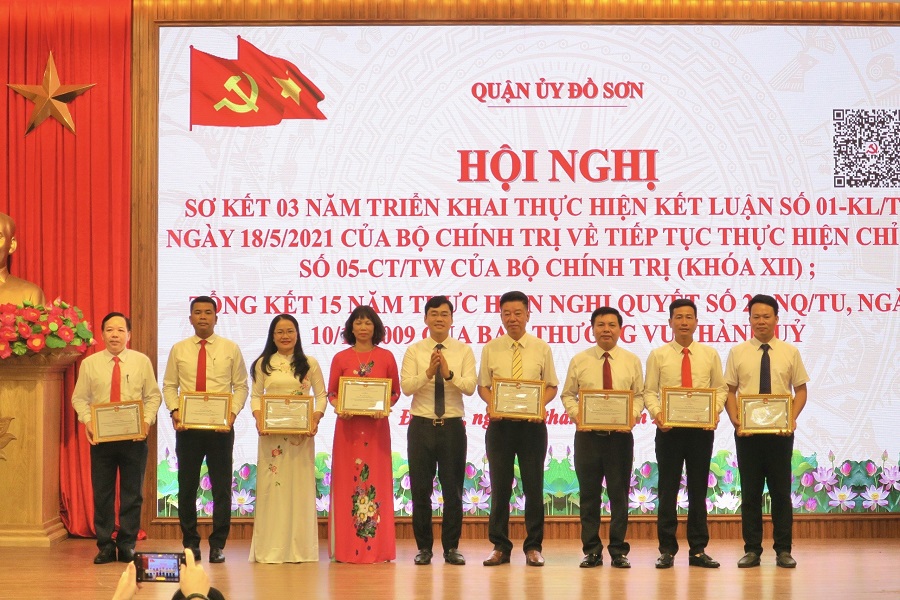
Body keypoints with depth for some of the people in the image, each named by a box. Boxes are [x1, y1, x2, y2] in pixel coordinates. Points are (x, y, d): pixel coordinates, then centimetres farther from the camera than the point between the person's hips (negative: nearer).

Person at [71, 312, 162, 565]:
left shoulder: (141, 362, 5)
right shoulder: (90, 364, 5)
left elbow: (153, 396, 6)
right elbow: (79, 397, 7)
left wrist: (147, 420, -10)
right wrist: (87, 420, -10)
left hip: (134, 437, 0)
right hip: (101, 437, 0)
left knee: (132, 493, 3)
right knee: (102, 493, 3)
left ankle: (127, 544, 12)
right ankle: (105, 545, 11)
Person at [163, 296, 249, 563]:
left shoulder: (230, 349, 4)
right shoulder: (179, 350, 8)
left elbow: (241, 386, 4)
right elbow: (169, 386, 9)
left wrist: (233, 413, -11)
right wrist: (174, 410, -9)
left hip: (220, 428, -1)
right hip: (187, 427, 1)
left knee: (222, 487, 0)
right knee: (187, 487, 5)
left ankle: (218, 545, 7)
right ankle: (190, 543, 16)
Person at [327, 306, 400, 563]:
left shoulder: (386, 357, 6)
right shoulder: (341, 358, 6)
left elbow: (395, 391, 8)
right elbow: (331, 392, 9)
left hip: (377, 427, 0)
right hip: (348, 426, 0)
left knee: (377, 481, 0)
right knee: (346, 482, -1)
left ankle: (377, 547, 4)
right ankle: (346, 548, 3)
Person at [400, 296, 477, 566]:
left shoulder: (464, 351, 4)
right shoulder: (414, 351, 4)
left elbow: (470, 387, -9)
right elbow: (406, 386, -9)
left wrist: (448, 373, -24)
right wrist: (429, 371, -23)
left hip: (453, 425, 0)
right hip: (421, 426, 0)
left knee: (453, 489, 5)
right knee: (420, 490, 4)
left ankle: (451, 548, 14)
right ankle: (424, 548, 14)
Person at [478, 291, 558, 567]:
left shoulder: (541, 348, 4)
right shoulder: (491, 349, 6)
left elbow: (552, 386, 7)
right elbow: (483, 385, 9)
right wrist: (492, 404, -11)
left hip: (532, 423, -1)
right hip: (500, 423, 1)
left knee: (534, 485, 3)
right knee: (499, 486, 4)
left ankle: (533, 547, 12)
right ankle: (499, 547, 12)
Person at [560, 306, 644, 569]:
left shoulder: (631, 361, 7)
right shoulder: (579, 361, 6)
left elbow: (639, 395, 8)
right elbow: (568, 394, 8)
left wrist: (634, 414, -11)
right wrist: (575, 414, -10)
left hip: (620, 435, 0)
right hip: (588, 435, 0)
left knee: (619, 493, 2)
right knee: (589, 494, 4)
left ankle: (618, 550, 10)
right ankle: (591, 550, 11)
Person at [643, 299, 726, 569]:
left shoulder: (710, 354, 7)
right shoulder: (658, 356, 3)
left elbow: (720, 389, 7)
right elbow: (649, 391, 2)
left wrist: (715, 412, -11)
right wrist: (656, 413, -16)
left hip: (701, 428, 1)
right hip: (669, 428, -1)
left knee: (698, 489, 6)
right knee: (668, 490, 2)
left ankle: (698, 550, 12)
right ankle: (667, 549, 8)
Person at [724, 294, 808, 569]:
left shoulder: (790, 352, 4)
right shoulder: (738, 353, 4)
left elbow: (801, 390, 6)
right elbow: (729, 391, 5)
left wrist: (792, 419, -10)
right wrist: (734, 419, -10)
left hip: (780, 431, 0)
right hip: (747, 432, 0)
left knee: (781, 491, 4)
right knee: (750, 492, 4)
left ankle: (783, 550, 12)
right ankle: (752, 550, 11)